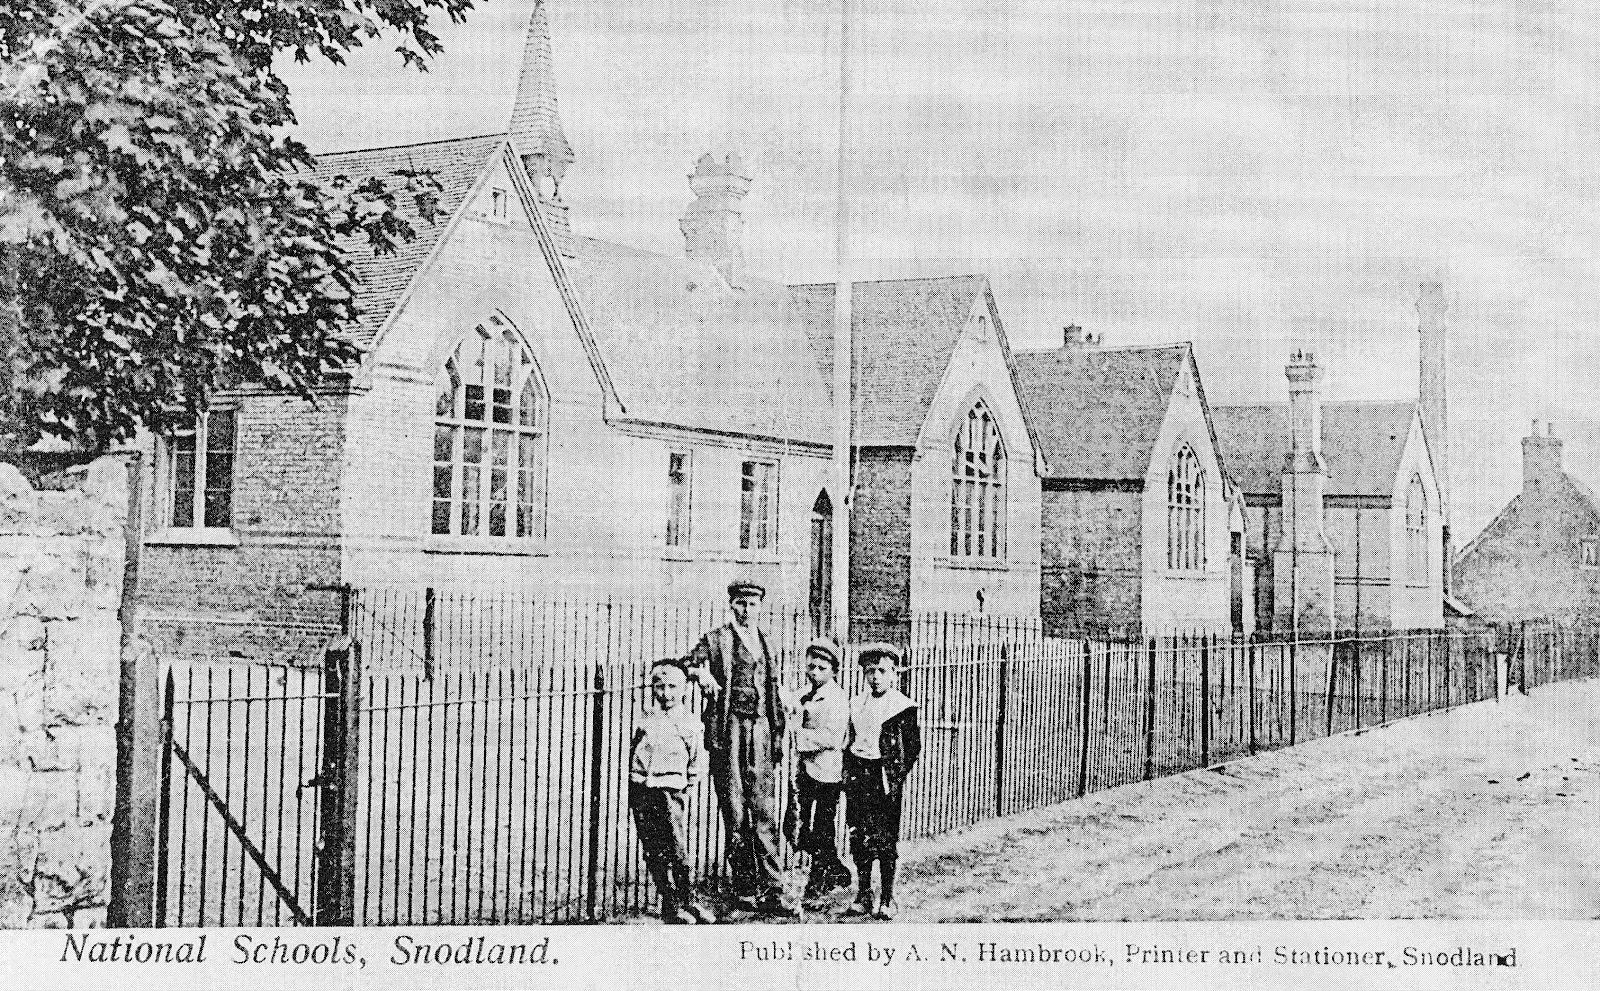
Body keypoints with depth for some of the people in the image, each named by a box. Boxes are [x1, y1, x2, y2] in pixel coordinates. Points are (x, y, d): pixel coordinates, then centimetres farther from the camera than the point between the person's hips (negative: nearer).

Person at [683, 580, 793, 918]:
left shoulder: (765, 640, 16)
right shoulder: (715, 640, 3)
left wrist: (778, 735, 16)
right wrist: (701, 673, -23)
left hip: (761, 729, 3)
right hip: (728, 729, -3)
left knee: (763, 811, -2)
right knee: (734, 812, 1)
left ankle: (771, 891, -3)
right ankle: (744, 887, 10)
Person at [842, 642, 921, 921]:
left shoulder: (903, 706, -3)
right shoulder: (856, 704, 12)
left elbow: (913, 746, -3)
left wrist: (897, 775, -10)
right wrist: (849, 770, 7)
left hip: (887, 778, -4)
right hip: (858, 777, 5)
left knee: (886, 840, 0)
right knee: (859, 838, 5)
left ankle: (886, 899, 8)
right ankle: (863, 895, 15)